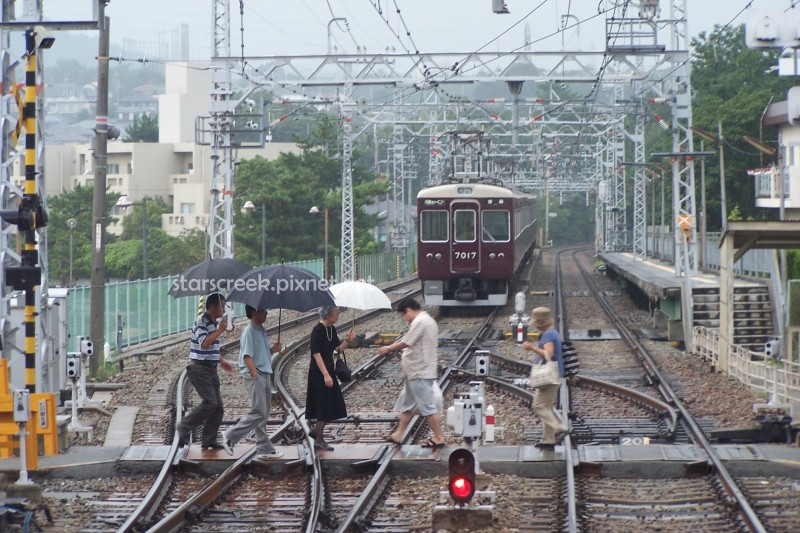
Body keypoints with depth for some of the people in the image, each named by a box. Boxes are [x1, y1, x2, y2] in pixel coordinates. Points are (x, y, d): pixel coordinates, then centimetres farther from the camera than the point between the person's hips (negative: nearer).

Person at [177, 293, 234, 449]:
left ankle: (209, 439, 11)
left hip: (211, 369, 9)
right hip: (200, 369, -9)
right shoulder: (201, 322, -13)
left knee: (218, 406, 5)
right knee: (210, 402, -19)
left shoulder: (213, 323, 15)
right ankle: (184, 428, -7)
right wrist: (220, 330, -23)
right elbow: (204, 343, -29)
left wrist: (222, 361, 20)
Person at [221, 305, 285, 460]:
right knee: (258, 413, -11)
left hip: (265, 375, 9)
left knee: (263, 414, 9)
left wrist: (273, 350, 4)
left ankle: (265, 450, 10)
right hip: (255, 376, -9)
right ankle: (230, 437, -2)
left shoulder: (262, 331, 15)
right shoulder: (249, 331, -12)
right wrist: (255, 375, -23)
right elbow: (247, 356, -18)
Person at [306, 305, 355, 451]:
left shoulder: (331, 329, 9)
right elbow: (316, 354, -19)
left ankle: (317, 431, 24)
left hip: (328, 370, 8)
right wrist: (326, 375, -23)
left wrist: (347, 340, -6)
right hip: (319, 373, -8)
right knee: (324, 405, -3)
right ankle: (319, 440, 6)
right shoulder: (318, 330, -16)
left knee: (333, 405, 10)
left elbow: (338, 349, 13)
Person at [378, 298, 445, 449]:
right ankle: (398, 435, 23)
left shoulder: (419, 322, -17)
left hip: (420, 374, -11)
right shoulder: (429, 321, 16)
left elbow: (405, 343, -16)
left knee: (428, 407, -6)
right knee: (406, 404, 16)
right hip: (416, 373, 11)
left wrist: (388, 349, -2)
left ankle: (439, 438, -1)